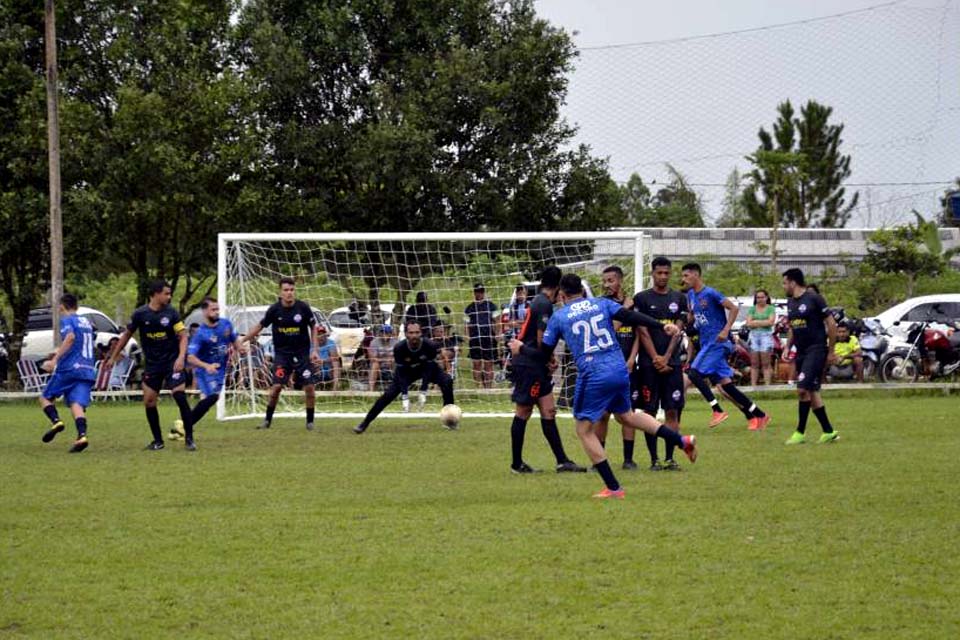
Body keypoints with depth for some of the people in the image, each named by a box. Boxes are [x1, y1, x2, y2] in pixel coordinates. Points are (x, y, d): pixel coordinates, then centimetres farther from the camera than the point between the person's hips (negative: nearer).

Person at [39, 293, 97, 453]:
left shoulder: (66, 320, -1)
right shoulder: (86, 322, 22)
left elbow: (70, 337, -21)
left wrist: (56, 359, -23)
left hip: (69, 368, -6)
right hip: (88, 370, 6)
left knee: (45, 397, 10)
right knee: (77, 404, -6)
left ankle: (56, 421, -16)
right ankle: (82, 435, -30)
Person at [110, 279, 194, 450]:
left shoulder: (171, 313, -4)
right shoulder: (140, 314, -4)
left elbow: (183, 335, -4)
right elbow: (127, 334, 9)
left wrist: (181, 357, -19)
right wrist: (114, 356, 13)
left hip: (172, 362, -2)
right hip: (152, 364, 2)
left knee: (180, 396, -14)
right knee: (149, 401, -1)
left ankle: (189, 439, -6)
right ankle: (158, 440, 14)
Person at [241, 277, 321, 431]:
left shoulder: (303, 307, -8)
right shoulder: (274, 309, -7)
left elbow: (313, 327, 4)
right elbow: (260, 326, 6)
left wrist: (314, 350, -1)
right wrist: (242, 340, 4)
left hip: (302, 352, 0)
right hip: (282, 353, 0)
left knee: (309, 387, -5)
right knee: (277, 386, -9)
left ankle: (310, 421, 9)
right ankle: (268, 420, 7)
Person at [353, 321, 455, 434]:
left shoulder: (430, 346, -30)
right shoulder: (399, 348, -29)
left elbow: (430, 367, -22)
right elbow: (401, 371, -23)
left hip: (426, 369, 0)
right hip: (407, 371, 0)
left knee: (447, 382, -26)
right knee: (389, 395, -16)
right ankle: (365, 423, -7)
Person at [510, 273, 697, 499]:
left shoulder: (558, 317, 5)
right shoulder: (601, 304, 11)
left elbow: (543, 355, 11)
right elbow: (632, 317, -3)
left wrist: (521, 348, 30)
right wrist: (662, 326, -6)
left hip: (593, 377, -5)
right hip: (620, 371, 5)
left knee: (584, 430, 9)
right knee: (626, 415, 29)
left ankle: (613, 488, 6)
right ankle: (681, 440, 20)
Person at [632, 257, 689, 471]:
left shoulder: (679, 299, 10)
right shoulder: (642, 299, 2)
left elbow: (678, 330, 4)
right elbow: (642, 331, -3)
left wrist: (666, 358, -7)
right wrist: (655, 358, -10)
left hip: (672, 362, 2)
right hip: (649, 363, -2)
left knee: (672, 411, -1)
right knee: (650, 411, -2)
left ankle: (670, 458, 3)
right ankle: (654, 459, 1)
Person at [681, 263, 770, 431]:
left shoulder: (710, 294, -13)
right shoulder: (690, 295, 12)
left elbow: (733, 308, -14)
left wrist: (726, 330, -22)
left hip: (717, 342, -9)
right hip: (706, 343, 9)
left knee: (694, 373, -18)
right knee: (724, 382, 5)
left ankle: (718, 411, -12)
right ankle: (759, 415, 9)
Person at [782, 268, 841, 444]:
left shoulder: (814, 299, -10)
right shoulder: (790, 302, 13)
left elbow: (832, 324, -8)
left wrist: (831, 351, -8)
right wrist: (787, 347, 10)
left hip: (816, 350, -8)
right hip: (801, 352, 8)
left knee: (803, 389, -15)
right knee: (812, 392, 7)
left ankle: (800, 433, -9)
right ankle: (828, 432, 14)